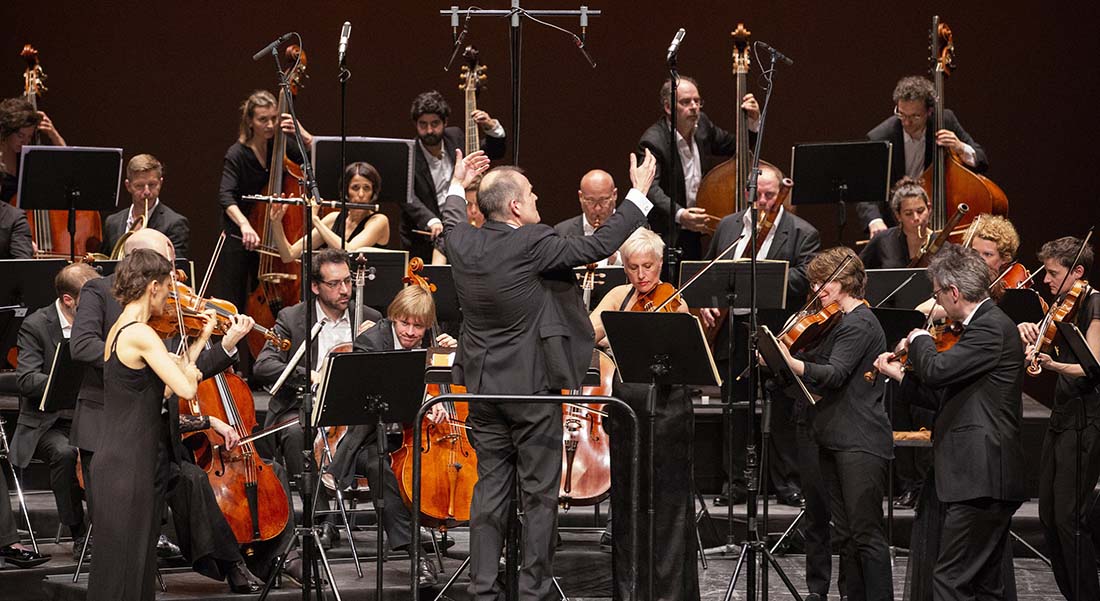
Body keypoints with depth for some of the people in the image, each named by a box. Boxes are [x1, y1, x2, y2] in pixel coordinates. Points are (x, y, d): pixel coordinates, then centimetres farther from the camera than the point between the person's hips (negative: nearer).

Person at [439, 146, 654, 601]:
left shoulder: (464, 243, -2)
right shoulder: (531, 245, -19)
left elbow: (451, 222, 23)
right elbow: (598, 246, -15)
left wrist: (458, 186, 42)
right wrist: (639, 194, -6)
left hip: (483, 388, 6)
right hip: (533, 388, -6)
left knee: (490, 490, 11)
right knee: (540, 493, 3)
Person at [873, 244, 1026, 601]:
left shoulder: (991, 329, -14)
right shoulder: (988, 325, 18)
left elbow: (937, 369, -23)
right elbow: (949, 395, 23)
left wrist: (921, 341, -4)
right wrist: (901, 375, 20)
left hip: (980, 481, -11)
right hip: (983, 479, 11)